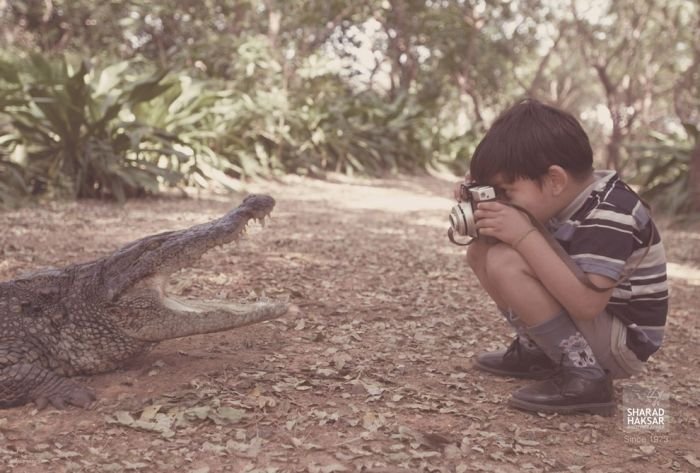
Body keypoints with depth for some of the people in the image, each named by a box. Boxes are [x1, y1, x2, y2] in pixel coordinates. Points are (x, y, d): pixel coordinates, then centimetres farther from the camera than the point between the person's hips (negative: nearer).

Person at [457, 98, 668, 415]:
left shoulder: (608, 216, -27)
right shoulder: (566, 198, -2)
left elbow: (587, 303, -36)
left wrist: (525, 235, -35)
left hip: (622, 344, -9)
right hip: (586, 320, 9)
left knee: (506, 264, -29)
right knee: (481, 251, 2)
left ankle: (584, 376, -20)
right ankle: (538, 351, 8)